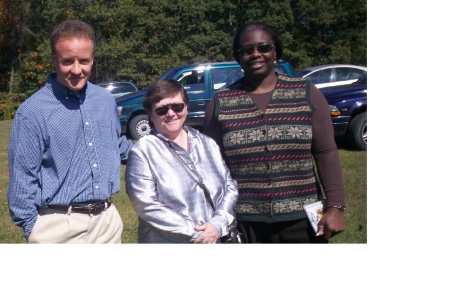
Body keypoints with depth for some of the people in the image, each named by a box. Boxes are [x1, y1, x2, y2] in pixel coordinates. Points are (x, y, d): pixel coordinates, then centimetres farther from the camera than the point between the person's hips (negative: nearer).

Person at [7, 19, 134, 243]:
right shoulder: (32, 111, -12)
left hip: (108, 219, 5)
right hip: (60, 226, -5)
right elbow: (23, 179, -7)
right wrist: (31, 228, -5)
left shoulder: (106, 100, 4)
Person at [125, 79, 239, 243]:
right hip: (166, 242, -4)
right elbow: (146, 206, -17)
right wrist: (194, 234, -18)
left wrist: (218, 224, -12)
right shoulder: (142, 151, -9)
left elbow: (230, 187, 4)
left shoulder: (207, 144, 6)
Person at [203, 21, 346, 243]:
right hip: (245, 223, 0)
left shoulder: (306, 93, 1)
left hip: (302, 219, 0)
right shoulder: (220, 103, 2)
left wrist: (335, 206, -7)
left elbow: (325, 152, 0)